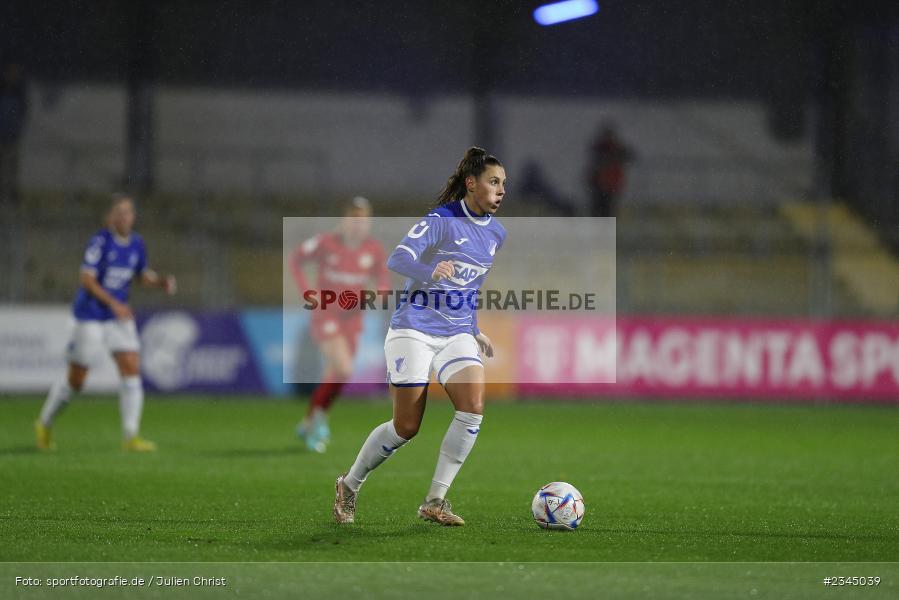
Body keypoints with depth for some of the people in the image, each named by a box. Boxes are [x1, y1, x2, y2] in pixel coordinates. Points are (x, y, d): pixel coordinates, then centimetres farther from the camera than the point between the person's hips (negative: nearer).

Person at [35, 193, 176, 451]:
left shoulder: (136, 243, 4)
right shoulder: (100, 241, -15)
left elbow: (143, 275, 17)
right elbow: (87, 279, -18)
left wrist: (162, 282, -3)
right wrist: (113, 304, -24)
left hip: (120, 315, 5)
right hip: (90, 317, -5)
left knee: (132, 370, -9)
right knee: (76, 379, 2)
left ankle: (131, 436, -9)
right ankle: (45, 424, 25)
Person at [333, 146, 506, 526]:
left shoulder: (496, 233, 9)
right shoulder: (440, 221, -12)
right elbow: (398, 260, -26)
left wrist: (475, 330, 22)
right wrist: (431, 271, -45)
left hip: (457, 334, 6)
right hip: (414, 329, -6)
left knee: (474, 407, -18)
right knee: (406, 427, -3)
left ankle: (435, 501, -9)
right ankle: (349, 486, 22)